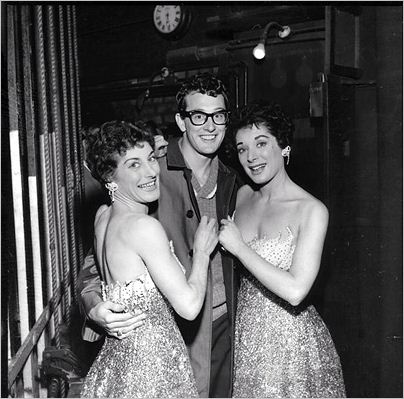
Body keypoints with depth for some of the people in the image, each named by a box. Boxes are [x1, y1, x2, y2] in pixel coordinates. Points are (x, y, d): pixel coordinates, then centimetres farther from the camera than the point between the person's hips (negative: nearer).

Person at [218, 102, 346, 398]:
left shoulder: (312, 210, -16)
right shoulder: (242, 195, 2)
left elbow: (295, 291, -24)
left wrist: (238, 247, -18)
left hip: (292, 338, -5)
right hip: (246, 334, 5)